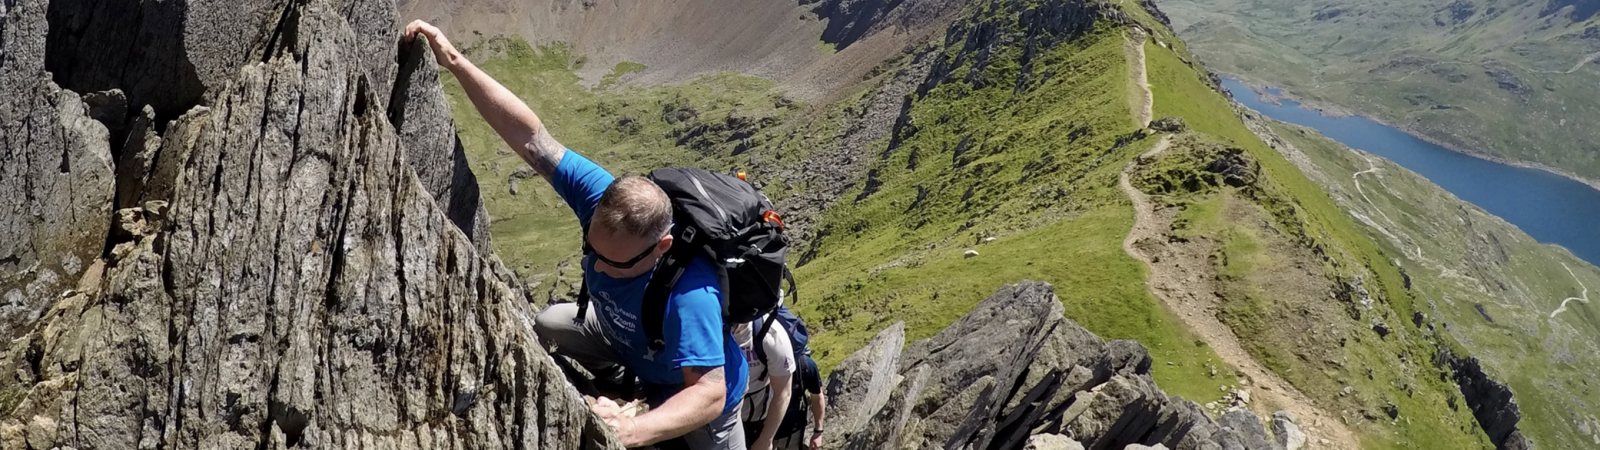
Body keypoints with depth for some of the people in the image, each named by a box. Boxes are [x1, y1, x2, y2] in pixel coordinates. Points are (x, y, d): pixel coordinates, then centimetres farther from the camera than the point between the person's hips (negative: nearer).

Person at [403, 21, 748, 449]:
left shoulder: (688, 293, -46)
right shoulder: (602, 198, -31)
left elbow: (710, 392, -47)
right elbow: (533, 138, -29)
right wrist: (454, 60, -34)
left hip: (693, 394, -6)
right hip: (623, 335, 6)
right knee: (544, 327, 13)